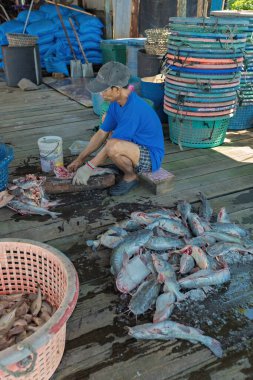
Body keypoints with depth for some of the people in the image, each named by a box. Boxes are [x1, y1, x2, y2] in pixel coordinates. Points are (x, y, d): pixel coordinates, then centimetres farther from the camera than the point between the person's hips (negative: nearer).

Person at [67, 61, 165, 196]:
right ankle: (130, 167, 13)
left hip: (151, 156, -9)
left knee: (114, 147, -35)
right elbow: (101, 134, 3)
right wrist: (79, 159, 1)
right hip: (137, 147, 9)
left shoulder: (133, 109, -30)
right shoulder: (116, 103, -2)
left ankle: (131, 176, -5)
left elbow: (111, 145, -25)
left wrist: (88, 168, -18)